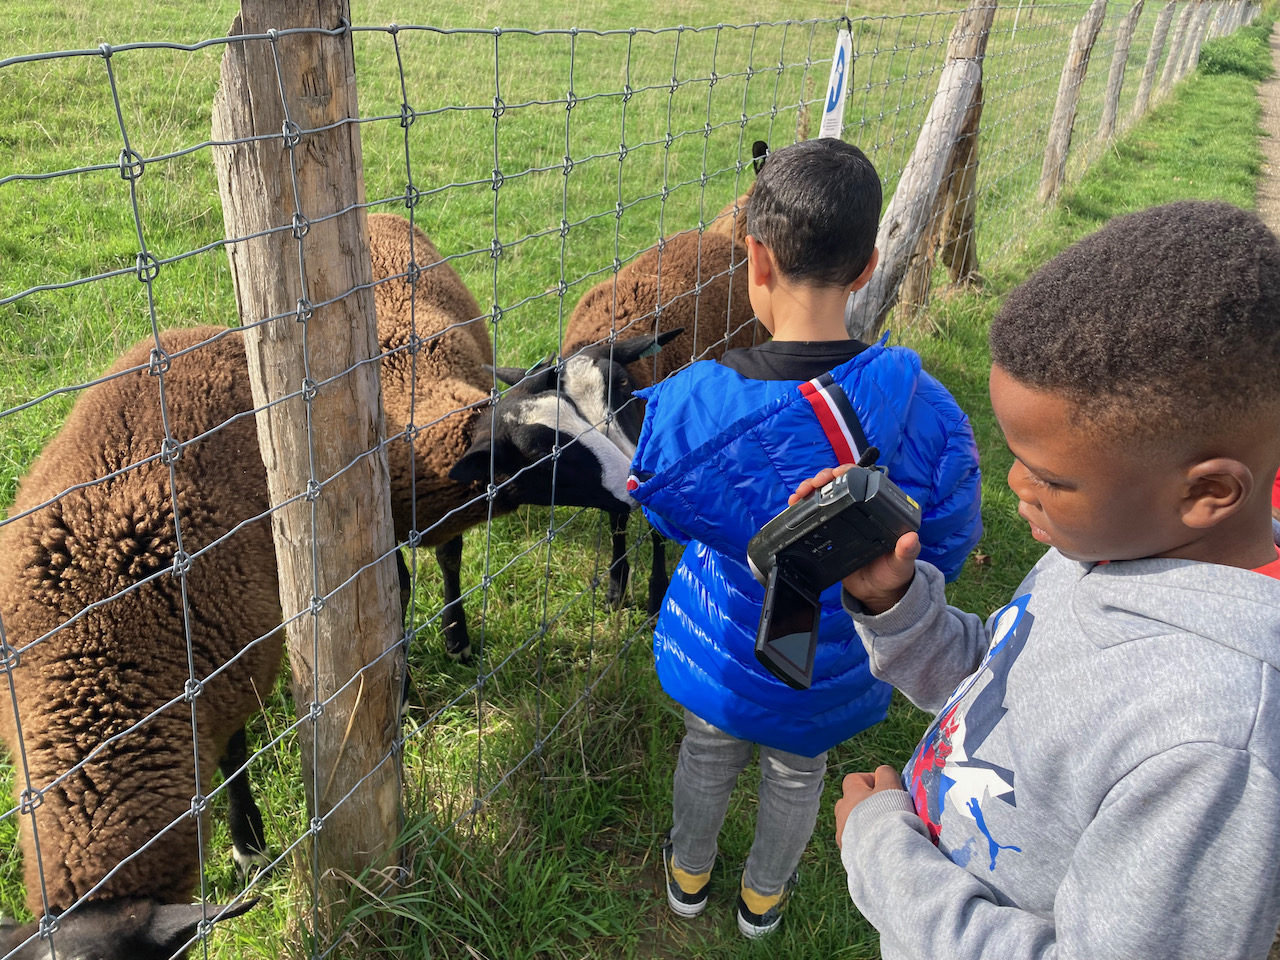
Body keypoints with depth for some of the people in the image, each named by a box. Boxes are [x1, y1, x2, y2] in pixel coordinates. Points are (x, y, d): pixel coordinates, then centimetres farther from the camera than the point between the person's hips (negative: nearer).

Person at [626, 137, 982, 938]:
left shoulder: (688, 407, -29)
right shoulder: (926, 413, -29)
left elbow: (661, 511, -8)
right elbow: (944, 552, -13)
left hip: (719, 652, 0)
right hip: (830, 675, 1)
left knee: (708, 756, 30)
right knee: (798, 774, 29)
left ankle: (689, 875, 58)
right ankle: (764, 896, 57)